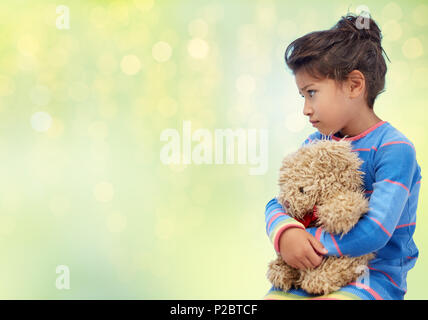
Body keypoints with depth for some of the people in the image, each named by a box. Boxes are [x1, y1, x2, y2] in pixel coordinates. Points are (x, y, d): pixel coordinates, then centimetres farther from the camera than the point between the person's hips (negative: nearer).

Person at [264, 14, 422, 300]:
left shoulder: (394, 149, -13)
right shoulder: (314, 145, 8)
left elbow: (375, 231, -22)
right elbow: (277, 204, 7)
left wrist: (310, 240, -16)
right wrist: (285, 233, -17)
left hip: (375, 275, -5)